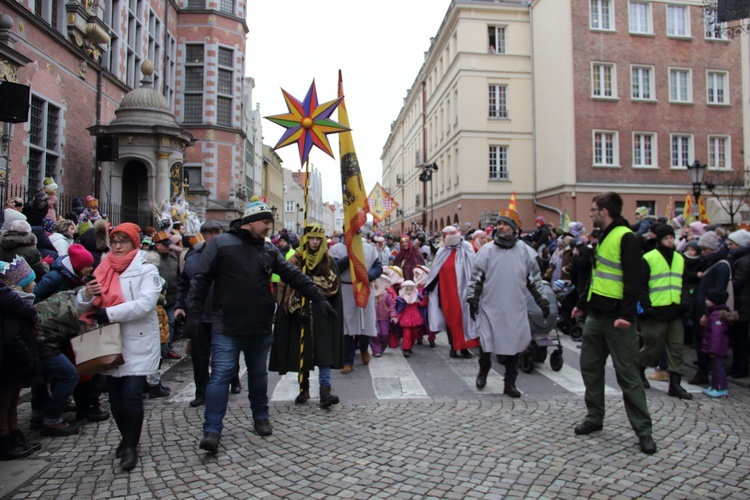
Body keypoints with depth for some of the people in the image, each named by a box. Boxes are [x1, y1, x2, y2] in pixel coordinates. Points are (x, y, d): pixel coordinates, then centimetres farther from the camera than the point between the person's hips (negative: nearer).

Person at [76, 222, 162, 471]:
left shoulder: (146, 269, -4)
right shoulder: (104, 270, 12)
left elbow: (146, 303, -19)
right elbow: (83, 306, 11)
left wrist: (109, 313, -21)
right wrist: (86, 294, -11)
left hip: (137, 342, -5)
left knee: (132, 395, -10)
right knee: (116, 397, 11)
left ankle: (131, 446, 6)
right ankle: (127, 438, 31)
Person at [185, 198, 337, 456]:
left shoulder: (269, 249, 8)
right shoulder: (220, 244, -5)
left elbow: (295, 276, 8)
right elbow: (201, 280, -5)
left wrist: (319, 299, 4)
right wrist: (194, 314, -10)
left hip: (261, 328, 5)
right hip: (226, 328, -4)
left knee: (259, 373, 17)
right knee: (220, 376, -4)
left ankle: (260, 417, 34)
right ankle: (212, 430, 5)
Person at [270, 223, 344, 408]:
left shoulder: (328, 262, 7)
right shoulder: (295, 261, 5)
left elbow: (333, 286, -3)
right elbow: (288, 287, -2)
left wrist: (311, 281, -13)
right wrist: (295, 309, -13)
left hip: (321, 313, 0)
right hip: (300, 312, 1)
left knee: (323, 349, -8)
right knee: (301, 350, 5)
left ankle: (325, 389, -10)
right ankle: (304, 388, 18)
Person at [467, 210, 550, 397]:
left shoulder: (525, 251, 3)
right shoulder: (487, 249, -1)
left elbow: (535, 278, 9)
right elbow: (476, 277, 2)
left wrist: (543, 301, 8)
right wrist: (473, 300, -2)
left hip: (515, 308, 1)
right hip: (490, 307, -1)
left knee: (514, 345, 7)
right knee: (485, 342, 4)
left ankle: (510, 383, 22)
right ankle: (483, 371, 33)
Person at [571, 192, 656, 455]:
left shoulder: (626, 237, -12)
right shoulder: (603, 237, 15)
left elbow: (633, 280, -19)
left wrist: (626, 314, -24)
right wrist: (582, 303, 24)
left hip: (617, 319, -9)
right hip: (596, 315, 9)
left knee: (627, 374, -1)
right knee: (590, 367, 13)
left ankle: (643, 430, 10)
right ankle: (594, 417, 27)